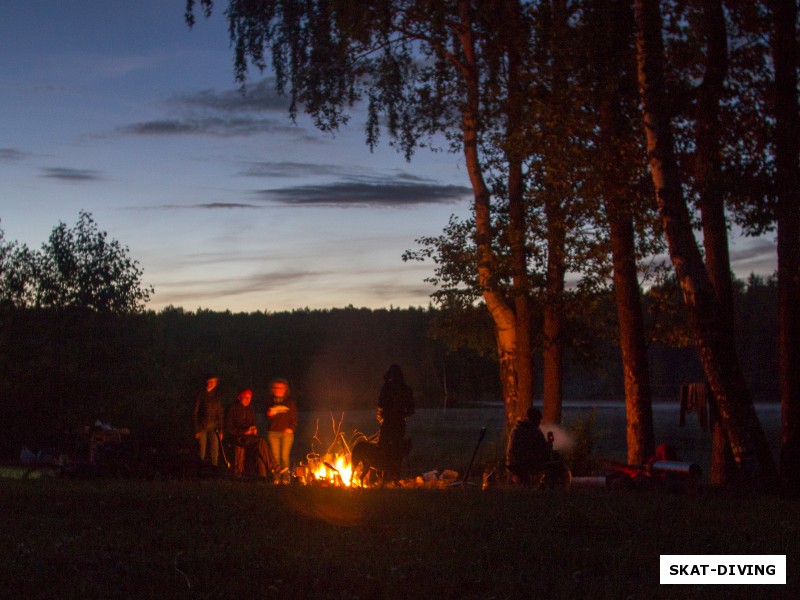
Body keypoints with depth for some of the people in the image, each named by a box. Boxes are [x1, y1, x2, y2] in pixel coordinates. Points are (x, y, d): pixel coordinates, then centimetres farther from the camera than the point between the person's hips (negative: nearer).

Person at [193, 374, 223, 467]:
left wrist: (220, 430, 6)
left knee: (214, 452, -5)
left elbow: (220, 414, 13)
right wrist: (196, 430, -6)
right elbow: (195, 412, -2)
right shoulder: (201, 394, -1)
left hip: (213, 427, 3)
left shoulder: (216, 396, 10)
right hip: (202, 427, -3)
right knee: (202, 451, -3)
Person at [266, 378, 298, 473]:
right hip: (273, 433, 2)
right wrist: (270, 415, -9)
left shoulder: (290, 402, 9)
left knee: (285, 455, -8)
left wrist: (291, 428, -8)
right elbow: (268, 419, 14)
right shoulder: (271, 403, 15)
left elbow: (294, 417, 6)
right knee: (275, 456, -2)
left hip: (286, 433, -2)